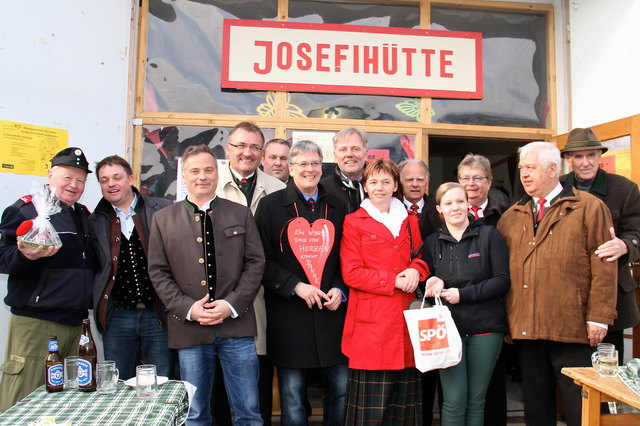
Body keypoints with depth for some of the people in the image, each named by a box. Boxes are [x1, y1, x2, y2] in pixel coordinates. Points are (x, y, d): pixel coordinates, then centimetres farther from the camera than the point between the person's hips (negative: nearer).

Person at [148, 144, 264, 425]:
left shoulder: (240, 214, 8)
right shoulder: (163, 219, 8)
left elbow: (255, 262, 3)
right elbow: (158, 272, 4)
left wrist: (232, 304, -9)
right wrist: (188, 308, -9)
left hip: (236, 326, 0)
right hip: (189, 328, 0)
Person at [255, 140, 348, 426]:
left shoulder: (337, 207, 10)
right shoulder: (271, 205, 0)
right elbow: (262, 258, -5)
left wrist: (340, 290, -3)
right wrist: (294, 286, -14)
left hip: (332, 312, 3)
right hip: (289, 315, -2)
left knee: (341, 389, 9)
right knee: (292, 398, 8)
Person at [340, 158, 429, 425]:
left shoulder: (409, 221, 15)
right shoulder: (354, 222, 1)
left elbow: (421, 257, 19)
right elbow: (351, 273, -5)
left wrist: (416, 269, -4)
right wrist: (393, 281, -12)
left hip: (405, 317, 5)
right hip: (371, 319, -4)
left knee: (403, 396, 9)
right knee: (372, 400, -2)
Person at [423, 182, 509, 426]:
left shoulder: (489, 235, 2)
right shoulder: (432, 243, 10)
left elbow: (502, 280, -3)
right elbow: (426, 282, 15)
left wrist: (463, 294, -12)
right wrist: (432, 284, -9)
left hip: (485, 326, -1)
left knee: (476, 400, 7)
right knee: (454, 401, -3)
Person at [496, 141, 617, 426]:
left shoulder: (589, 208, 1)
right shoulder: (511, 216, 12)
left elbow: (604, 266, -5)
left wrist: (598, 317, -10)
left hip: (572, 329, -4)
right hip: (525, 329, 4)